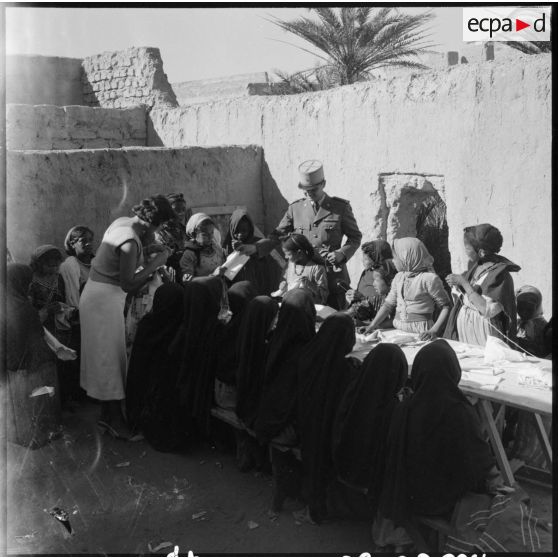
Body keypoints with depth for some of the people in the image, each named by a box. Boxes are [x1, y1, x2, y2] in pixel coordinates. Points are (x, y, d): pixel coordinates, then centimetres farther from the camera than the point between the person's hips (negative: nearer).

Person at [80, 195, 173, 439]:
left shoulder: (123, 222, 1)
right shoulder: (130, 243, -26)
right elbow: (128, 284, -23)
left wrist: (146, 244, 1)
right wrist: (154, 263, -19)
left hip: (96, 294, 9)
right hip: (105, 299, -9)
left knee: (106, 357, 16)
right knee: (110, 358, 1)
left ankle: (107, 415, 27)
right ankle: (115, 420, 13)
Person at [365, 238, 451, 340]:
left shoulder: (429, 278, -9)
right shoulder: (399, 277, 12)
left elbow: (446, 307, -7)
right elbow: (388, 304, 14)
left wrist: (434, 331, -18)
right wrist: (372, 325, 3)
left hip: (420, 333, -5)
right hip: (398, 330, 5)